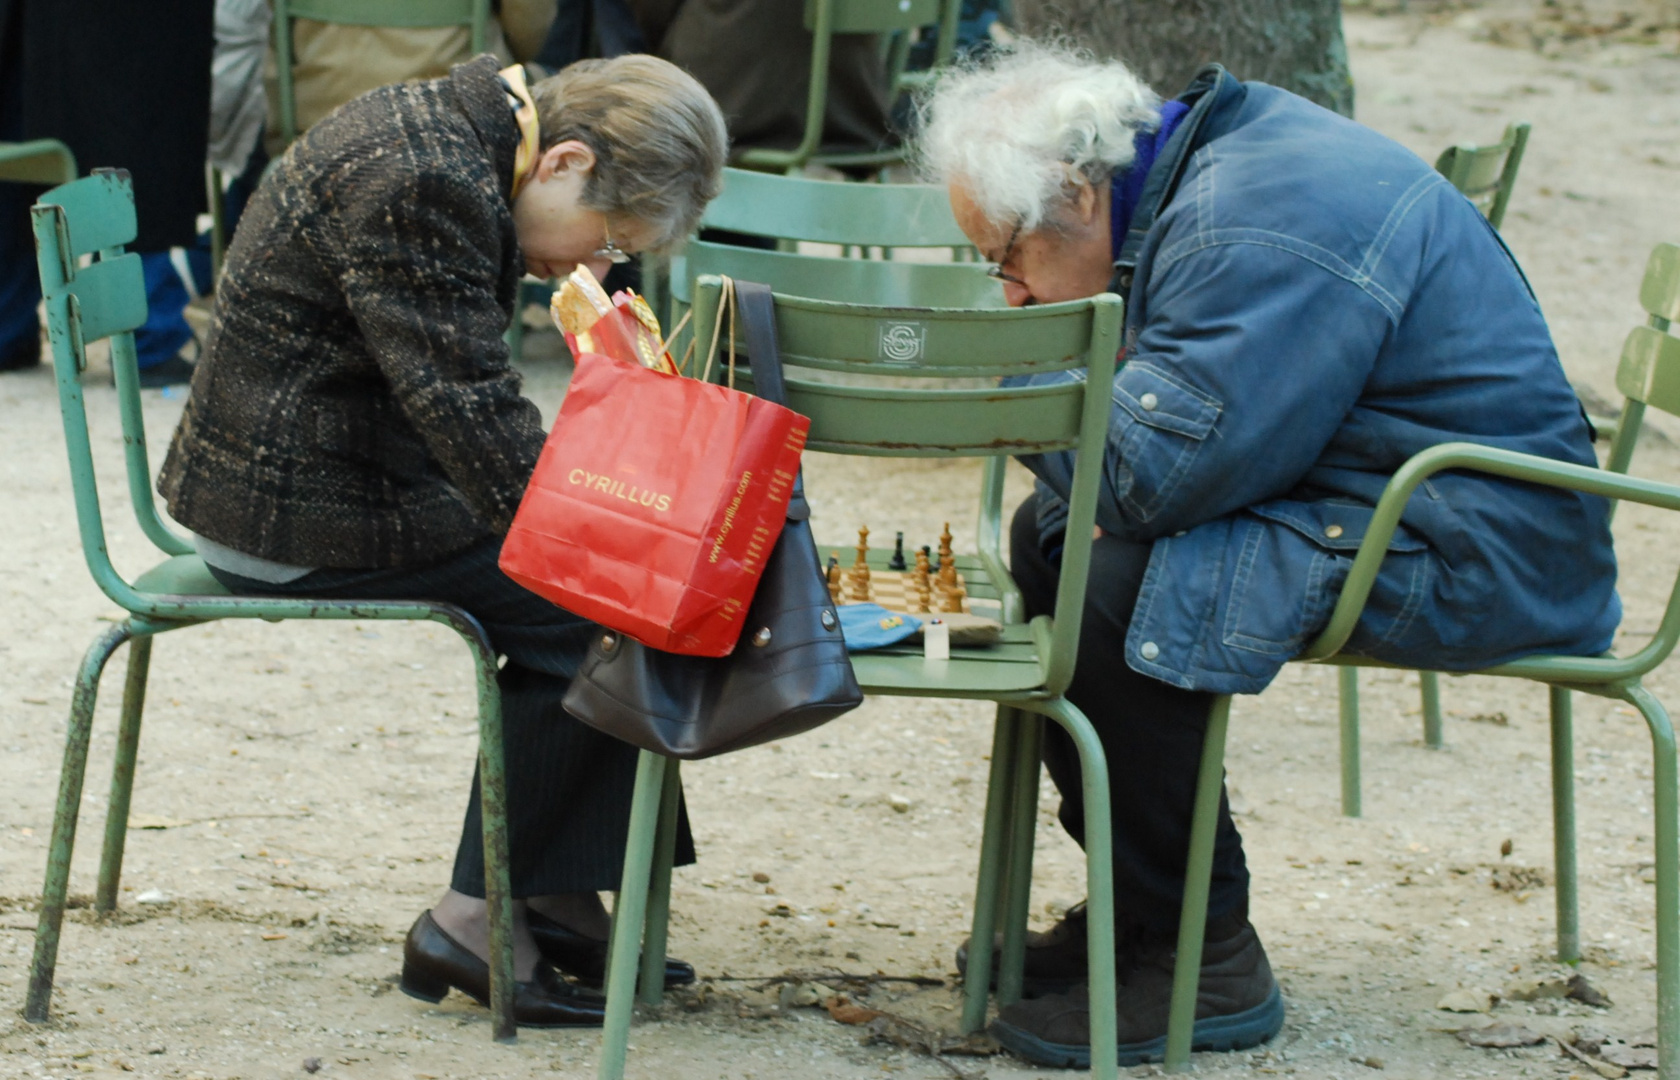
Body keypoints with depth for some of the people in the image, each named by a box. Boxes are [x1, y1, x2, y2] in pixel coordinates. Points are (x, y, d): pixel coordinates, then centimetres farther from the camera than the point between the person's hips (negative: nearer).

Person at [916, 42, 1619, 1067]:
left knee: (1121, 592, -26)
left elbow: (1158, 470, -26)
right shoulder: (1213, 151, 9)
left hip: (1469, 559, -11)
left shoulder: (1254, 232, -24)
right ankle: (1136, 908, 17)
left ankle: (1203, 963, -11)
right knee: (1050, 536, 13)